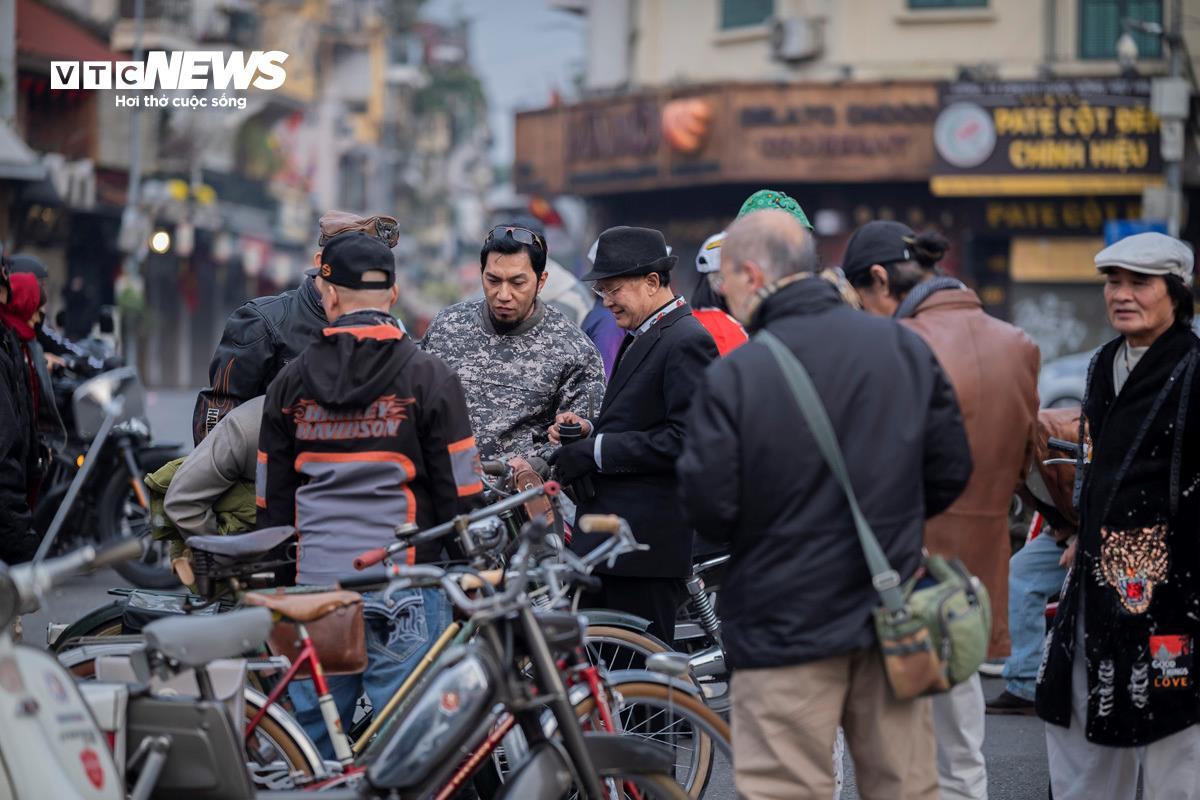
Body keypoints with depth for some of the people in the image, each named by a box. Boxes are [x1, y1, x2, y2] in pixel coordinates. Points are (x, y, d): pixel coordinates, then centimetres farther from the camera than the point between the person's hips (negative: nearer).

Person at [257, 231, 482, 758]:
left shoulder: (290, 383, 8)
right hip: (404, 590, -3)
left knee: (311, 750, 11)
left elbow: (271, 505, 11)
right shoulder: (428, 378, -3)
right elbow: (459, 494, -5)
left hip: (316, 588, 3)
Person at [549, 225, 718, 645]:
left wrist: (596, 451, -18)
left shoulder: (687, 342, -13)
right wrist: (589, 429, 7)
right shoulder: (640, 338, 19)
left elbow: (684, 439, -21)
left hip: (648, 542, -10)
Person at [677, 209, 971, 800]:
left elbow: (708, 510, -13)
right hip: (893, 619, 5)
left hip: (784, 627, -5)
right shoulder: (907, 347, 1)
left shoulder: (733, 376, -14)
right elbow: (950, 471, 6)